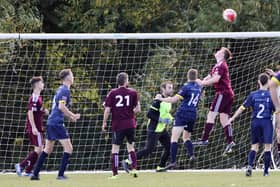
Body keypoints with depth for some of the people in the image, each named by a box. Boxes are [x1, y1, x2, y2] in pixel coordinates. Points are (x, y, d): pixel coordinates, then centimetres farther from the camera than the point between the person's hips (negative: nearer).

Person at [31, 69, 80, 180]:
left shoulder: (61, 89, 18)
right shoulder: (65, 90, -11)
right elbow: (61, 106, -21)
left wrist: (69, 116, 18)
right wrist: (73, 115, -12)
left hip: (51, 122, 10)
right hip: (57, 123, -10)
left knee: (48, 149, 16)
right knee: (68, 148, -7)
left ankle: (35, 174, 16)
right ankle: (61, 174, -11)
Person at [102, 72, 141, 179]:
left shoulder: (112, 93, -3)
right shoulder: (133, 93, 0)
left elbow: (107, 110, -6)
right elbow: (138, 109, 0)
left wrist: (104, 122, 5)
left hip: (117, 125, -2)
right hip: (130, 124, 2)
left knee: (115, 147, 3)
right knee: (130, 146, 18)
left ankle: (115, 173, -1)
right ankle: (134, 168, 9)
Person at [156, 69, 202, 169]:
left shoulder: (186, 87, -9)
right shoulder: (199, 88, 8)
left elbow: (174, 100, -11)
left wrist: (161, 99, 0)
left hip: (183, 113, -6)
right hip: (193, 115, 7)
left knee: (174, 138, -11)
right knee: (186, 137, 24)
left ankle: (173, 161, -23)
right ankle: (191, 154, -1)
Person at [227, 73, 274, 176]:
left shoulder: (253, 95, 1)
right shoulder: (271, 95, -3)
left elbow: (242, 108, 3)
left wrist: (232, 118, 11)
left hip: (255, 122, 2)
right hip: (267, 122, -2)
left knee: (254, 146, 10)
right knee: (267, 146, 2)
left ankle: (250, 166, -11)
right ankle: (266, 171, 0)